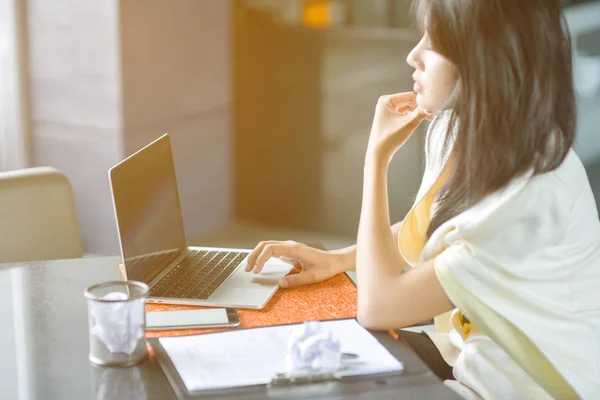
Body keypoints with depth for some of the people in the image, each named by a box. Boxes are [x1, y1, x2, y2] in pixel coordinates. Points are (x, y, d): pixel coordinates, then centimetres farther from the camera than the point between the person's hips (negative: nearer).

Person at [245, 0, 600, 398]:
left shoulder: (533, 197, -32)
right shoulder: (459, 129, -7)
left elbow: (377, 306, -27)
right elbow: (425, 231, 15)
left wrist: (379, 153, -20)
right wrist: (337, 259, 0)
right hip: (475, 357, 7)